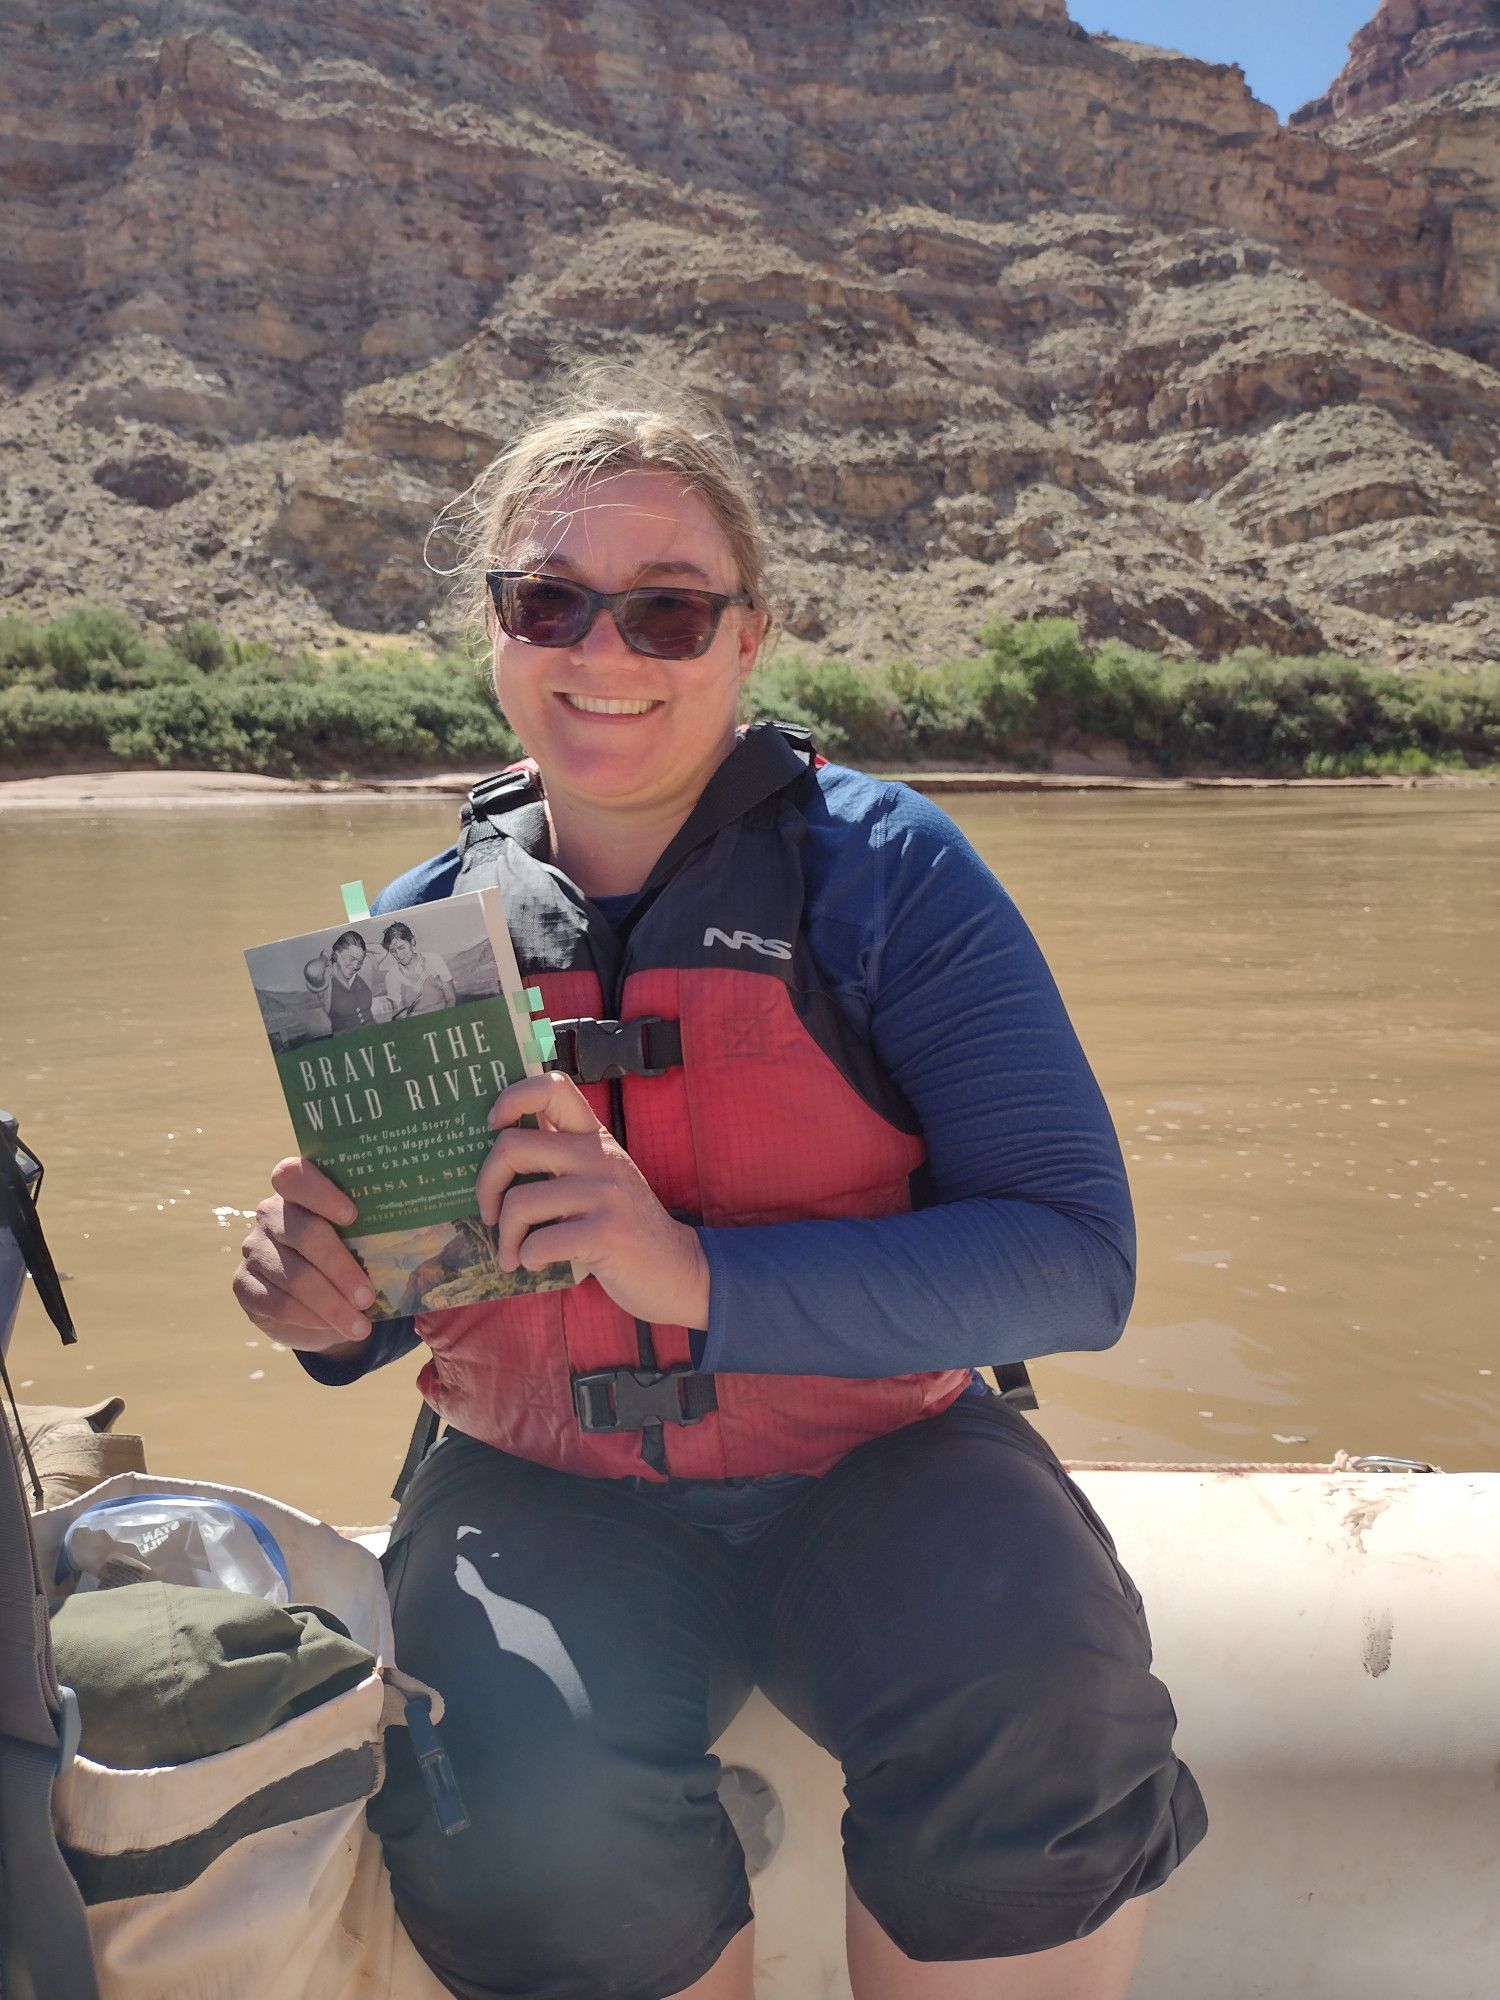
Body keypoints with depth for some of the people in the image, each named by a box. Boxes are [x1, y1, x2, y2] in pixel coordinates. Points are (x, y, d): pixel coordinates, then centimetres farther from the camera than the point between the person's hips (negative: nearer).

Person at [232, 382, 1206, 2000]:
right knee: (520, 1828, -26)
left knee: (1042, 1734, -29)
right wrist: (331, 1308, -11)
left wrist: (704, 1275, -28)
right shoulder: (419, 929, 2)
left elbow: (1076, 1258, -15)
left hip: (874, 1459, -1)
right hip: (550, 1488, 2)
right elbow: (385, 1294, 14)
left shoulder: (881, 869, -9)